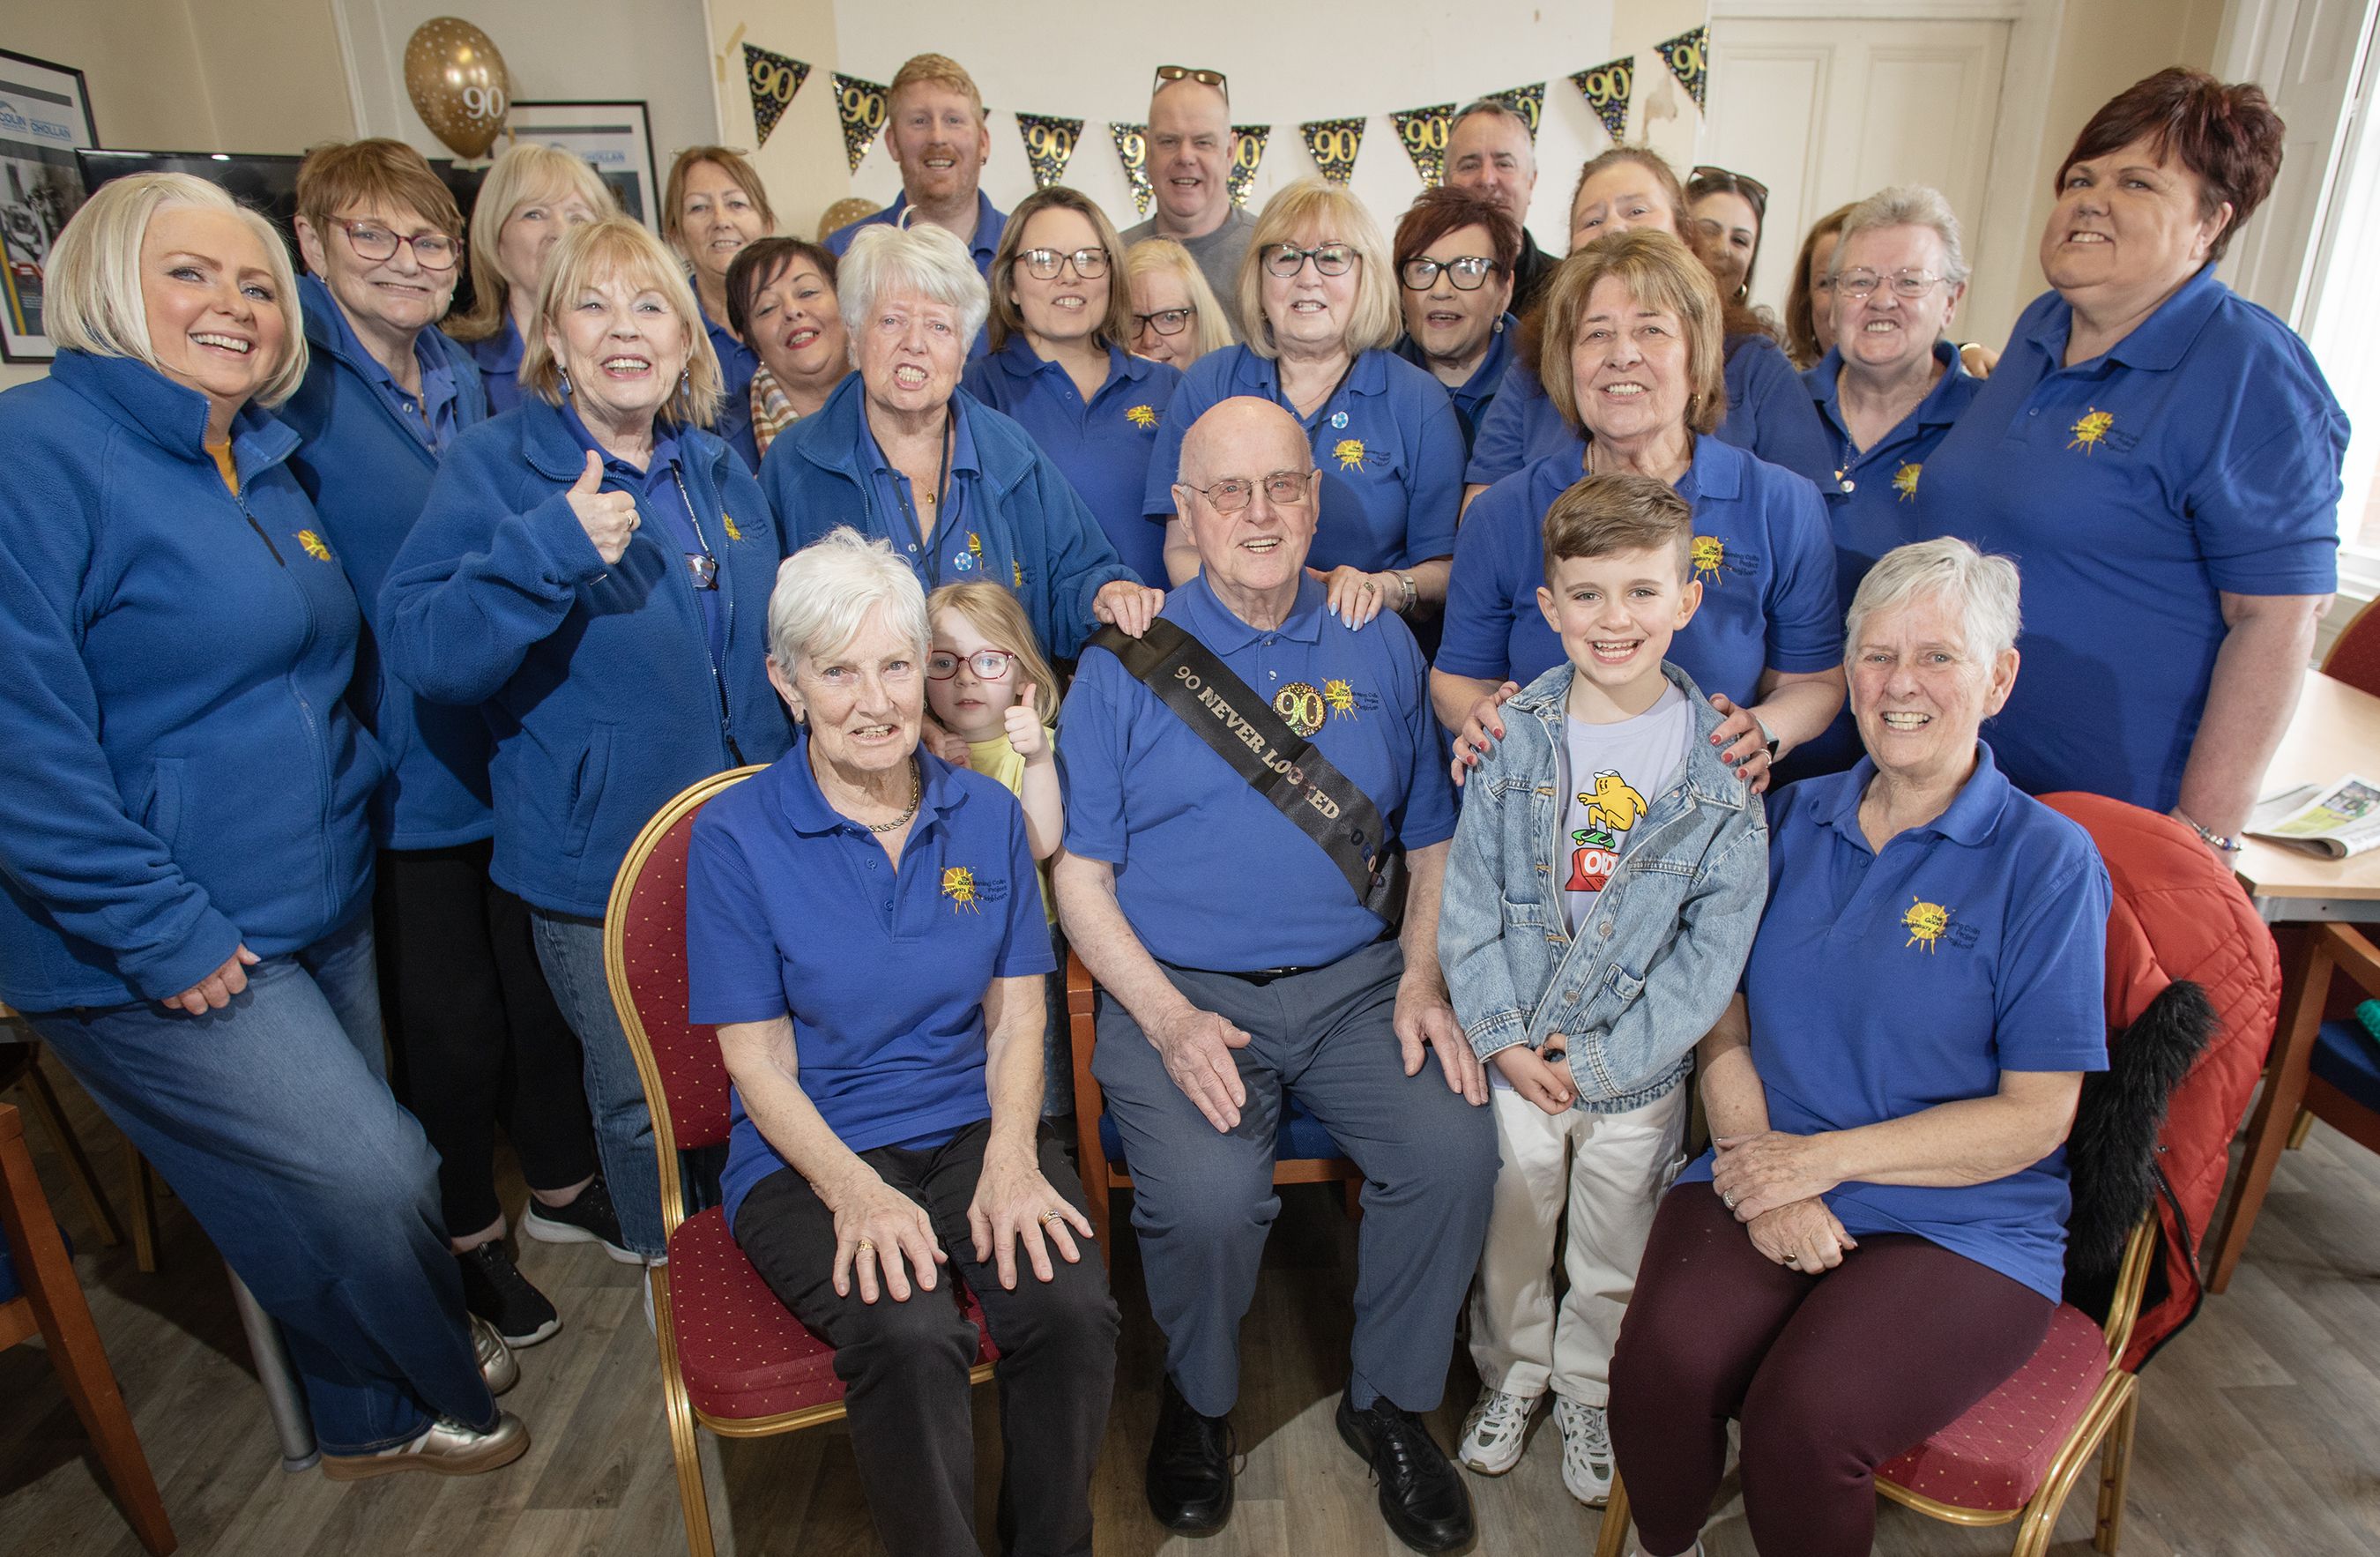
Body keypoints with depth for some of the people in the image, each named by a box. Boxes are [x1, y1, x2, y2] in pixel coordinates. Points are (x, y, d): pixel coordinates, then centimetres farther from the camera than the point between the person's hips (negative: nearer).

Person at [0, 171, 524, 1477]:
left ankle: (367, 1413, 42)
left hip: (322, 908, 8)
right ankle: (433, 1394, 27)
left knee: (336, 1194, 19)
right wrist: (161, 932, -21)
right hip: (172, 952, -7)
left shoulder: (264, 463, 10)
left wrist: (349, 793, 14)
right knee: (377, 1180, -2)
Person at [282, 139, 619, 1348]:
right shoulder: (287, 382, -11)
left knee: (544, 985, 18)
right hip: (402, 777, -6)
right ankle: (468, 1240, 32)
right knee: (450, 1022, 8)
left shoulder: (469, 380, 9)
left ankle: (562, 1186, 40)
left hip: (519, 748, 6)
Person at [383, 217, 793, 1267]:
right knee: (642, 1102, 10)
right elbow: (418, 647, -19)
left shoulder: (719, 471, 7)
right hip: (598, 857, -4)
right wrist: (550, 548, -31)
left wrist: (787, 799, 10)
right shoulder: (494, 466, -8)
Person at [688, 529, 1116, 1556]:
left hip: (974, 1127, 3)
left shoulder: (987, 814, 5)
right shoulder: (735, 836, -5)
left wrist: (1012, 1155, -12)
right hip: (811, 1153, -2)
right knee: (910, 1337, -30)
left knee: (1072, 1308, -24)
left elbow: (1016, 1017, 5)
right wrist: (855, 1189, -20)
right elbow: (760, 1061, -5)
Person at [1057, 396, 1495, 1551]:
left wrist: (1423, 981, -1)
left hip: (1353, 980, 3)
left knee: (1457, 1151, -20)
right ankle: (1197, 1404, 10)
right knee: (1207, 1195, -26)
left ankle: (1390, 1403, 10)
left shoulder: (1378, 650, 10)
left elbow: (1431, 840, 15)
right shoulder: (1126, 663, 1)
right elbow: (1079, 876, -1)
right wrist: (1169, 1020, -13)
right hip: (1177, 987, -2)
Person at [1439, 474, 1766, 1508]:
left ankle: (1591, 1393, 44)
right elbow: (1468, 900, -4)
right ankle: (1511, 1373, 44)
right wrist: (1501, 1037, -12)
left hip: (1639, 1073, 0)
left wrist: (1601, 1059, -14)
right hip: (1514, 1054, 1)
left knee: (1615, 1258, 18)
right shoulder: (1513, 741, -7)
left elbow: (1712, 951, -10)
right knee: (1509, 1237, 18)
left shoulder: (1720, 770, -10)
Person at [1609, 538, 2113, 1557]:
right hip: (1765, 1177, 3)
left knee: (1802, 1423, -27)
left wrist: (1825, 1157, -13)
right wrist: (1756, 1164, -10)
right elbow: (1725, 1021, 7)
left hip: (1961, 1221, -2)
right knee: (1662, 1361, -24)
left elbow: (2036, 1116, -6)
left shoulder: (2047, 860, -3)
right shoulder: (1795, 819, 9)